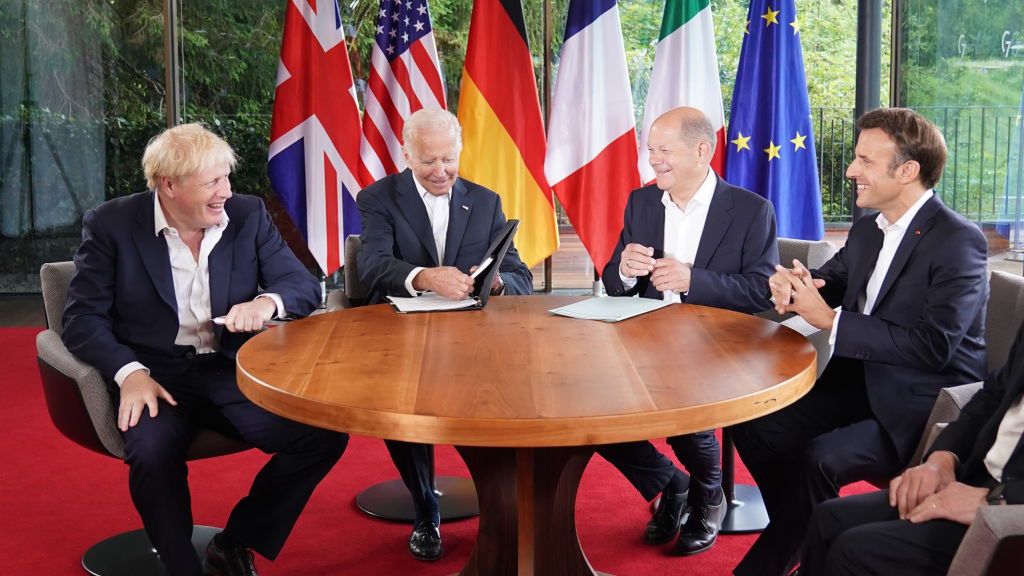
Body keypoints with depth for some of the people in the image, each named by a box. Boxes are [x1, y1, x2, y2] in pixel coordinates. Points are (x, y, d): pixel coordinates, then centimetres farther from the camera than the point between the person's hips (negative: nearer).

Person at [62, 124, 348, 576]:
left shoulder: (248, 215, 4)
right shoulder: (111, 224, -3)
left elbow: (305, 286, 4)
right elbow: (83, 317, -5)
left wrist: (269, 301, -20)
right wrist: (129, 372, -23)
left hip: (235, 370, 3)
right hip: (156, 375, -2)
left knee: (326, 432, -19)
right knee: (152, 452, -35)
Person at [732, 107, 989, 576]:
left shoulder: (959, 241, -17)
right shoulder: (868, 229, 7)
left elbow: (932, 346, -24)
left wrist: (829, 321, -23)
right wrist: (794, 285, -11)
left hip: (924, 405, -8)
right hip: (862, 383, 8)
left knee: (820, 458, -28)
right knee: (755, 426, -5)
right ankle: (803, 537, 14)